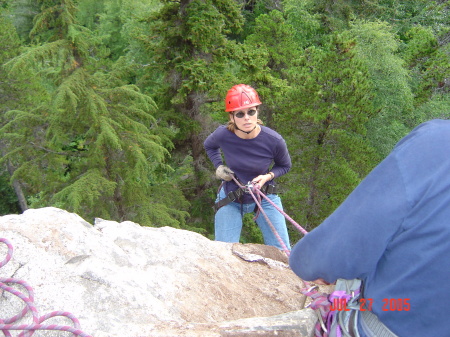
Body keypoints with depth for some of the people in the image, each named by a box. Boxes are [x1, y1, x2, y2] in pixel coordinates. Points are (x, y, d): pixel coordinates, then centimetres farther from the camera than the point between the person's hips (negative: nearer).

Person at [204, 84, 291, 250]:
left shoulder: (274, 141, -23)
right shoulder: (222, 135, -21)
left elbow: (285, 166, -1)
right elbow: (209, 146, 6)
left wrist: (268, 176, -21)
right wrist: (218, 167, -10)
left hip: (264, 197, 0)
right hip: (230, 199, 0)